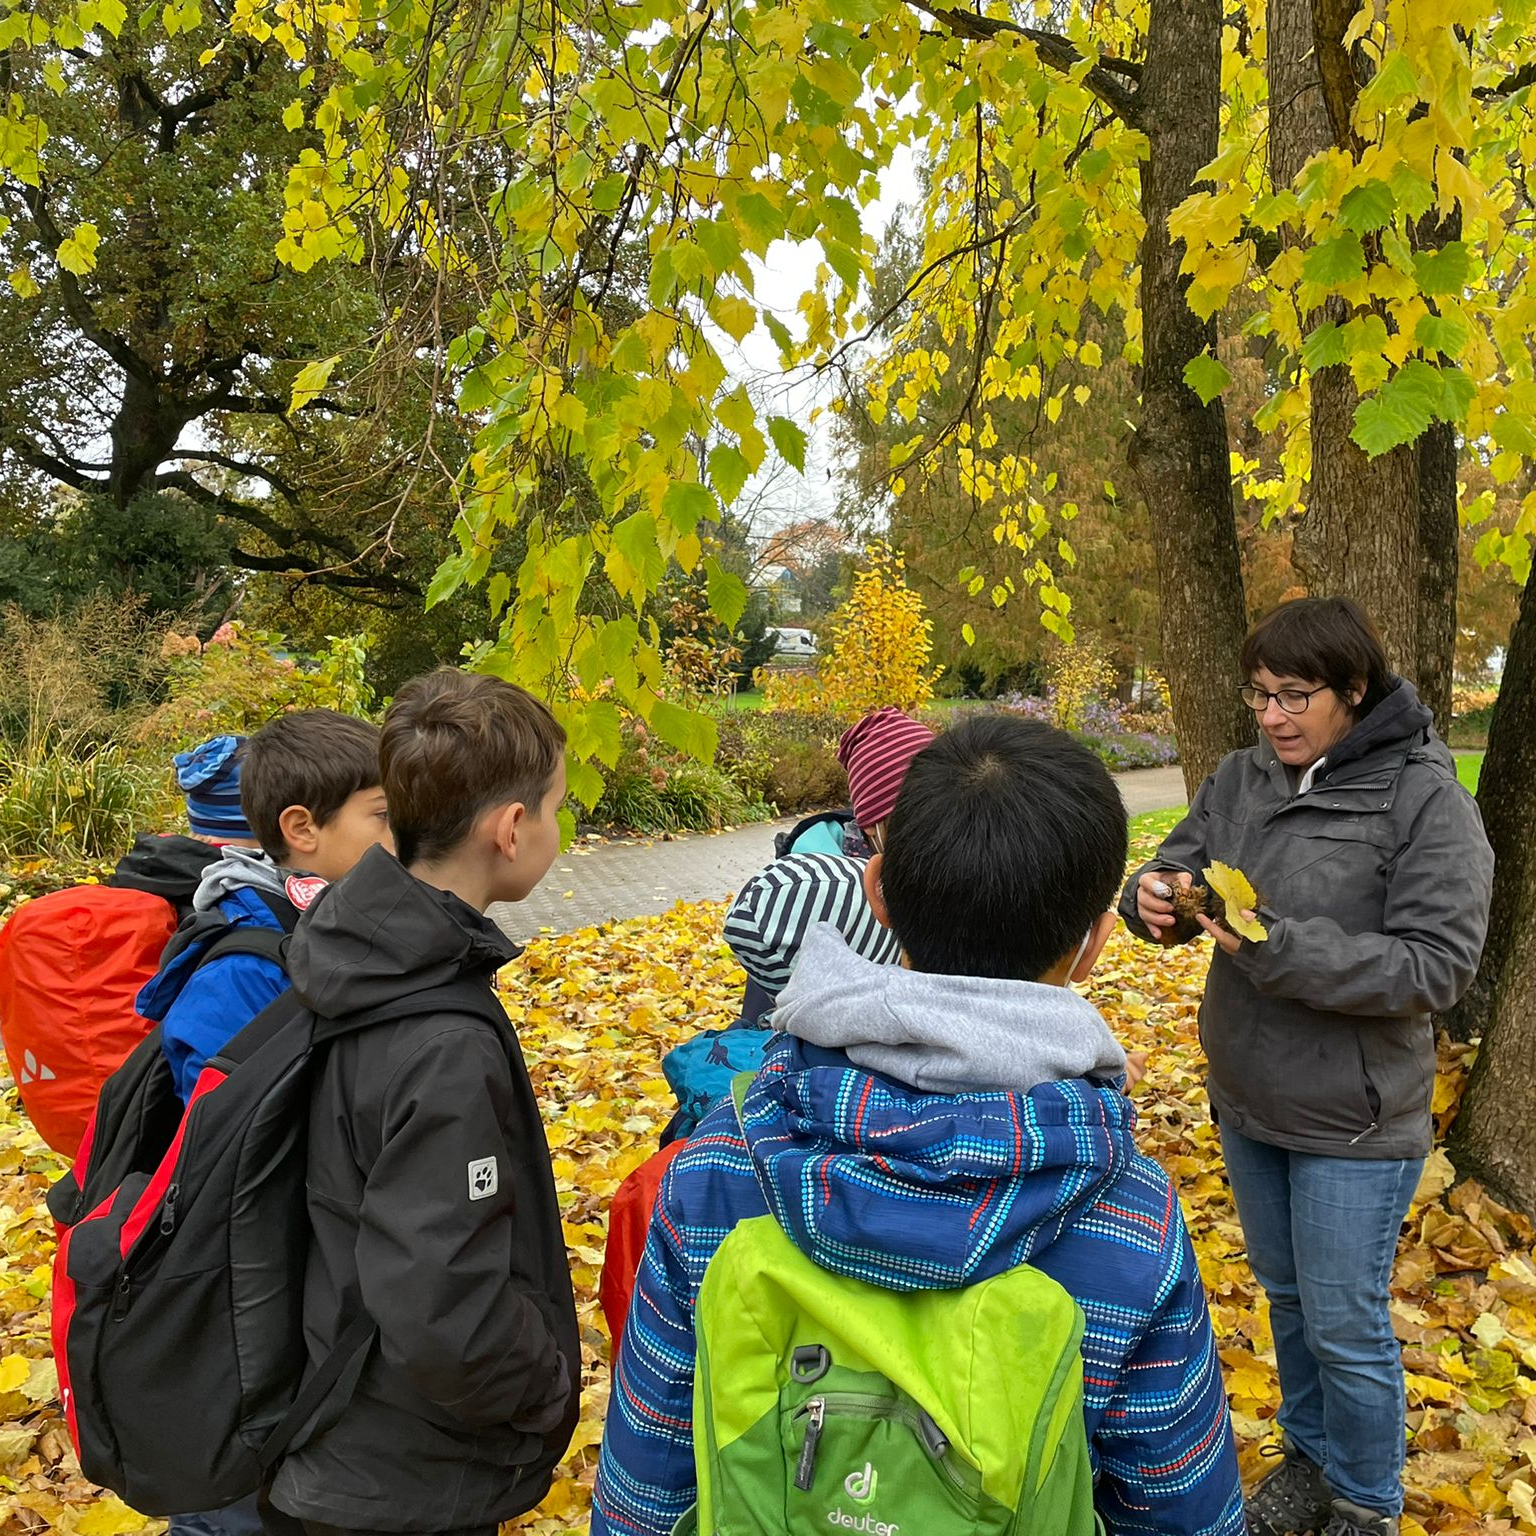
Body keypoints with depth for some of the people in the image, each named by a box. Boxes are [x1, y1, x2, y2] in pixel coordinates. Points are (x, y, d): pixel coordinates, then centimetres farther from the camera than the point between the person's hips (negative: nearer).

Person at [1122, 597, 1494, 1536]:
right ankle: (1311, 1454, 48)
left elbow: (1439, 965, -22)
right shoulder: (1241, 779, -3)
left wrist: (1276, 947, -31)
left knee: (1346, 1327, 10)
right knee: (1285, 1295, 24)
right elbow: (1178, 863, 2)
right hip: (1247, 1103, 5)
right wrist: (1154, 896, -23)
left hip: (1352, 1125, -5)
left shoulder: (1425, 798, -18)